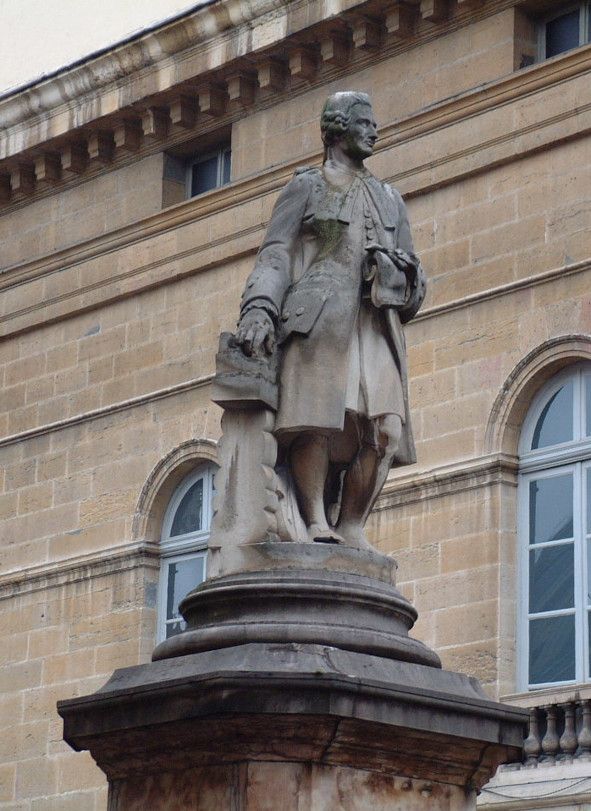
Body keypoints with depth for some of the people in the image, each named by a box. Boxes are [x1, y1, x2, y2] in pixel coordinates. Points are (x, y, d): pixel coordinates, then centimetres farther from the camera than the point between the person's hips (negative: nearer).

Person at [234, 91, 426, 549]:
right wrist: (259, 309, -12)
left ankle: (352, 526, -14)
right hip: (319, 318, -4)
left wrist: (401, 275, 0)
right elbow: (276, 254, 5)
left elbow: (413, 272, 25)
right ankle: (316, 522, -23)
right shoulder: (306, 188, 18)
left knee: (385, 426, -16)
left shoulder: (389, 200, 30)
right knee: (316, 416, -23)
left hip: (374, 323, 4)